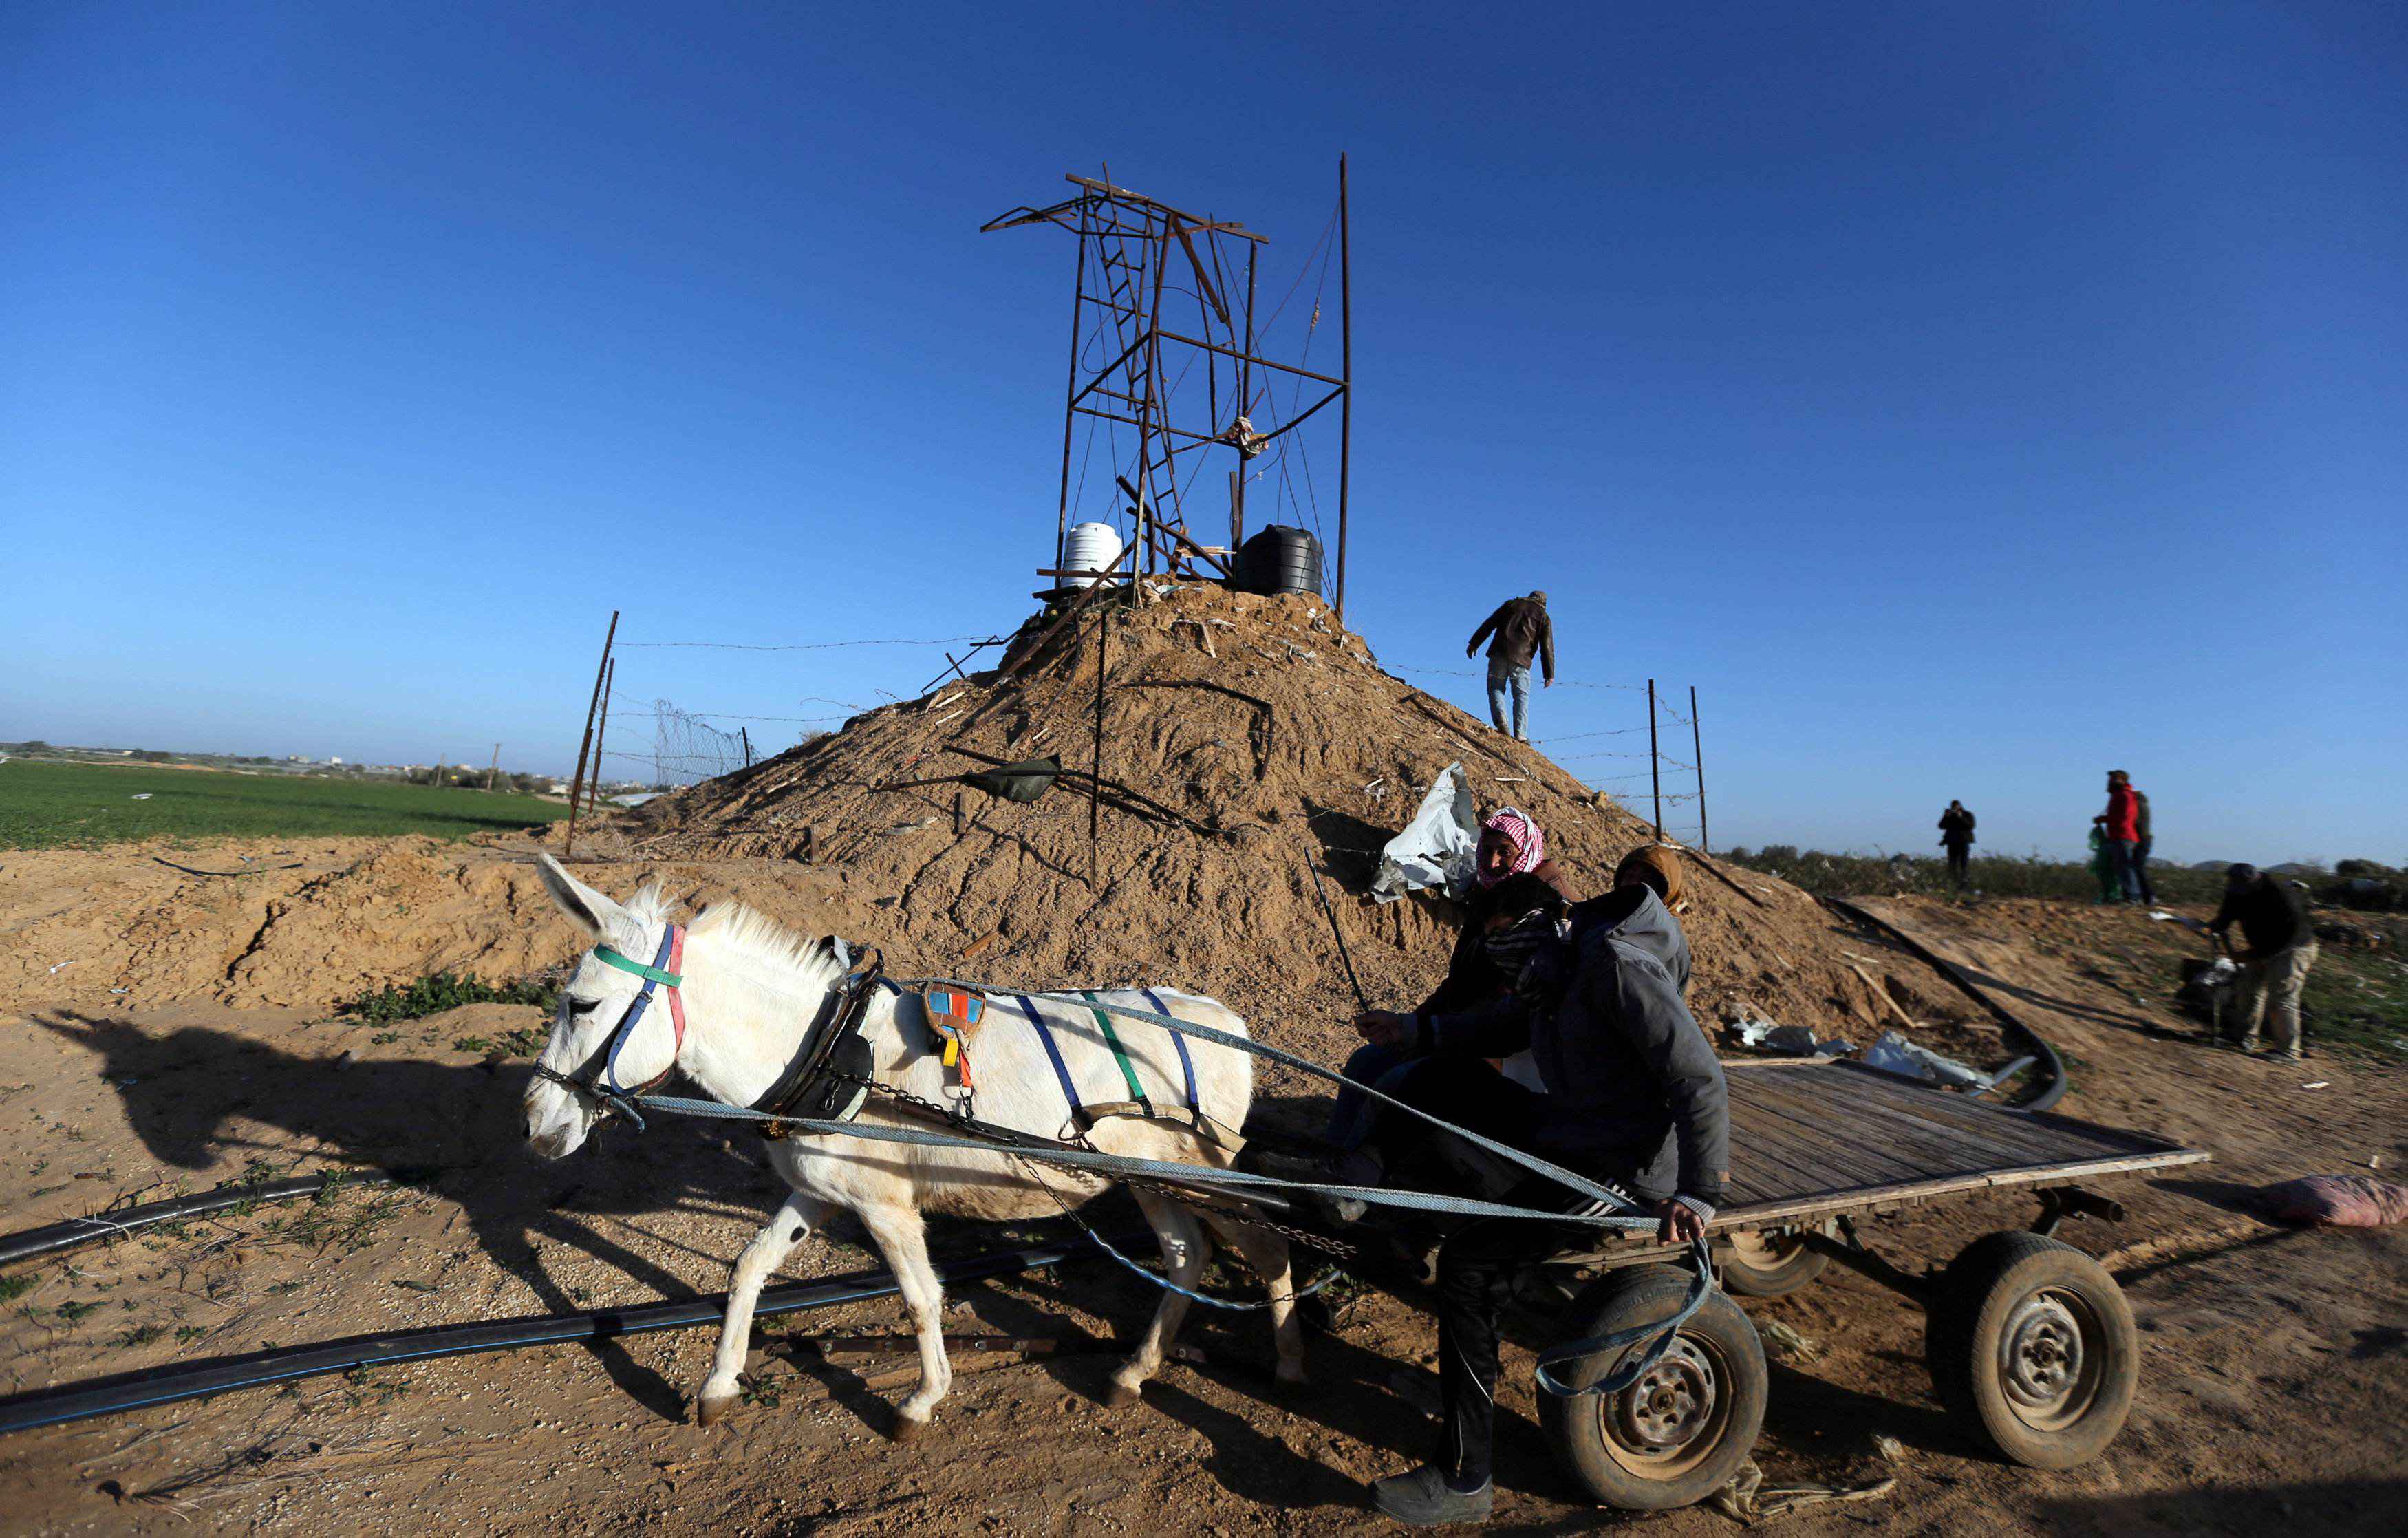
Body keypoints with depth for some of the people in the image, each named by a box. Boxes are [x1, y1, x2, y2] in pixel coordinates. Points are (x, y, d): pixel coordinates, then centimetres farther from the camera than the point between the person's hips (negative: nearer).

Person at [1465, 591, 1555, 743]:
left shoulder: (1511, 604, 18)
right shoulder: (1544, 617, 14)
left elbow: (1489, 624, 12)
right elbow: (1547, 647, 7)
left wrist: (1474, 643, 17)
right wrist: (1550, 674, 8)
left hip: (1499, 653, 1)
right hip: (1521, 659, -1)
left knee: (1495, 688, 7)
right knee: (1522, 696, 4)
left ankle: (1500, 719, -19)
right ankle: (1520, 733, -9)